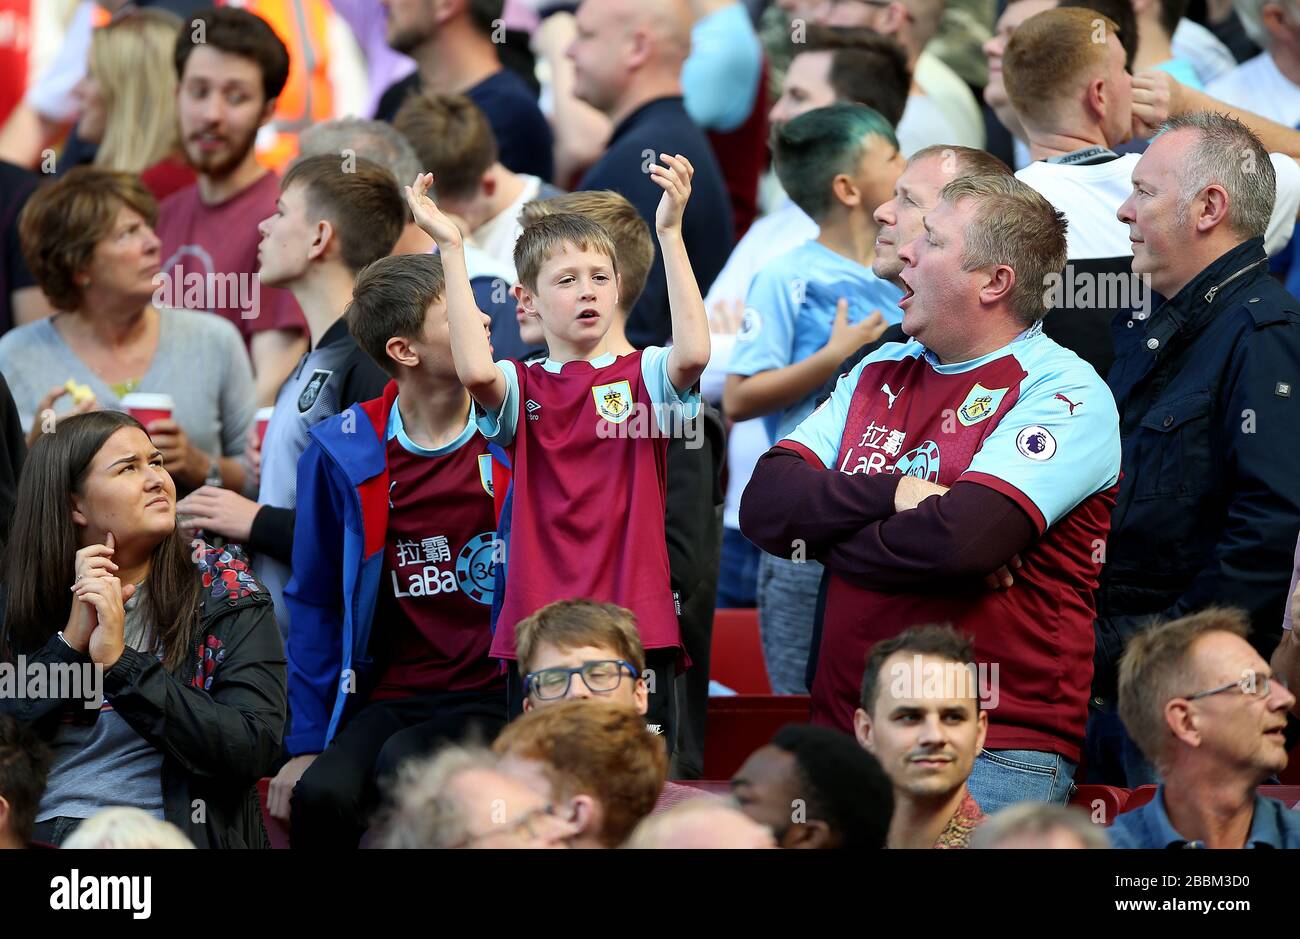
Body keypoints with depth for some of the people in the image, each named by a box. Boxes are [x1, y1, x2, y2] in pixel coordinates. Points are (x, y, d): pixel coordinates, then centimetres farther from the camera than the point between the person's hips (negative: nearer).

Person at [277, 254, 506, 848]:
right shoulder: (342, 454, 2)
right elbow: (315, 606, 10)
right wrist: (306, 744, 6)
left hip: (497, 701, -1)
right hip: (393, 700, 1)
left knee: (403, 763, -32)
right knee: (324, 793, -29)